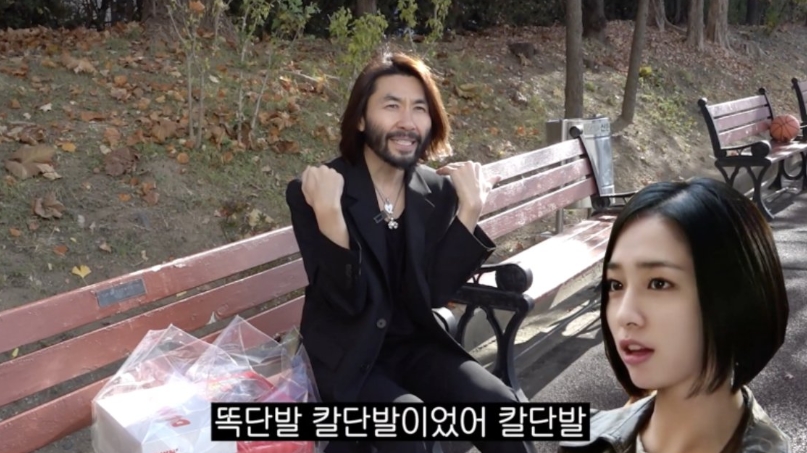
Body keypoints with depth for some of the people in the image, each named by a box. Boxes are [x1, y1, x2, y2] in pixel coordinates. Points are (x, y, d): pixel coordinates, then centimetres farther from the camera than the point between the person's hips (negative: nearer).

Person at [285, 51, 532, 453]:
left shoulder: (438, 190, -1)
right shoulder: (312, 192, -14)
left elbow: (435, 294, -7)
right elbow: (348, 300, -19)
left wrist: (469, 210, -15)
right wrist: (328, 215, -33)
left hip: (415, 343, 4)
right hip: (345, 354, -4)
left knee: (500, 406, -16)